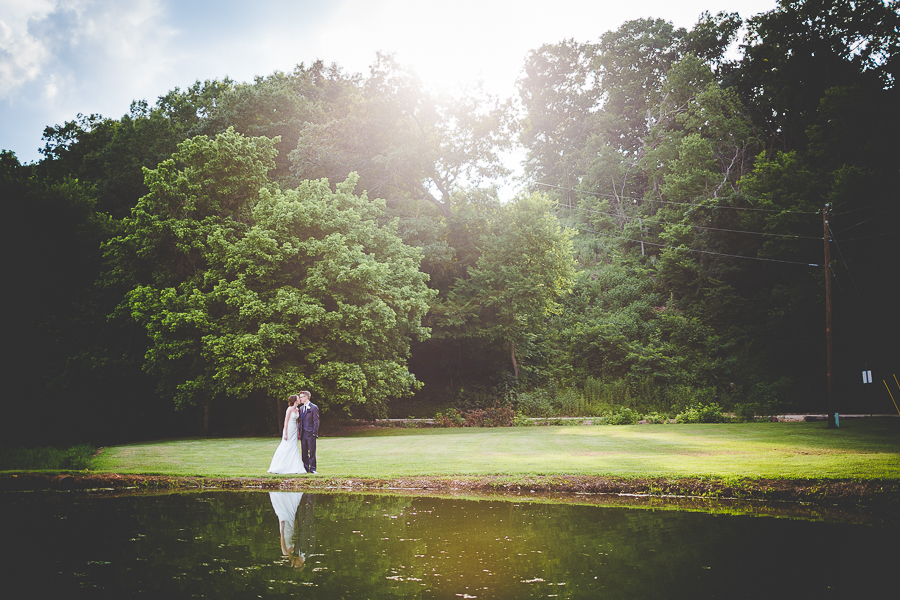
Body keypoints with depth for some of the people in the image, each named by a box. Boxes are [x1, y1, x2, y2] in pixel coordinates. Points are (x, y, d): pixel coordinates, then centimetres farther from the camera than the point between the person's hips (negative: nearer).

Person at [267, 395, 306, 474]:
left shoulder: (297, 409, 10)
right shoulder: (290, 409, -13)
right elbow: (286, 421, -14)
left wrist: (298, 432, 13)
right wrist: (285, 433, -17)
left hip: (294, 430, 8)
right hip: (289, 430, -8)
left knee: (294, 449, 6)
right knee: (286, 448, -3)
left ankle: (294, 468, 8)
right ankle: (278, 468, 5)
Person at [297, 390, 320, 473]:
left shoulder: (314, 407, -5)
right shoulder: (301, 408, 15)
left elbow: (316, 421, -7)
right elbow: (300, 421, 18)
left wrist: (314, 433, -13)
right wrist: (299, 432, 10)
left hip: (310, 433, -6)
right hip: (303, 434, 6)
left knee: (312, 452, -2)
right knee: (304, 452, 8)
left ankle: (312, 468, 4)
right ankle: (306, 468, 16)